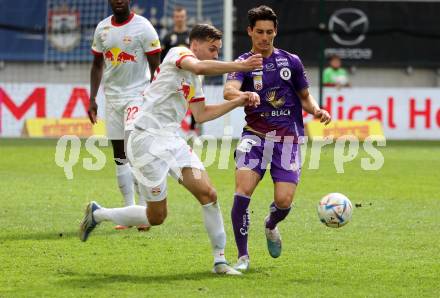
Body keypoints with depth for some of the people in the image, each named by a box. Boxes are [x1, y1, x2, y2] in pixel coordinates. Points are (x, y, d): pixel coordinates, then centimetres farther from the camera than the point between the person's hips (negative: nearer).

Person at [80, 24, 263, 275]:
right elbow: (200, 67, -29)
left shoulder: (194, 80, 20)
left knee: (208, 194, -8)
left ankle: (220, 259, 0)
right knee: (156, 216, -2)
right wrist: (240, 66, -29)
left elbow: (201, 114, 24)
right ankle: (97, 214, 19)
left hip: (172, 139, 8)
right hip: (148, 139, -8)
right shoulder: (178, 53, -7)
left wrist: (237, 102, 17)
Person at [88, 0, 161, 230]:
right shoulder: (102, 28, 8)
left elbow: (156, 66, -6)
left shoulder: (143, 27, -8)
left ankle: (144, 209, -15)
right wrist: (92, 99, 11)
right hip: (112, 96, 6)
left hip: (137, 94, -6)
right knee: (119, 156, 6)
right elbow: (97, 65, 17)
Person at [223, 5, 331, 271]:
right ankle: (243, 257, -9)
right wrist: (243, 95, -43)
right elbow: (229, 91, -20)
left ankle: (271, 226, 27)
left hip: (288, 138, 1)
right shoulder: (243, 64, 1)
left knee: (284, 200, -11)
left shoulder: (291, 61, 10)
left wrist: (316, 110, -3)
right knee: (243, 192, -21)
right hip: (255, 136, -1)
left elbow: (305, 96, 20)